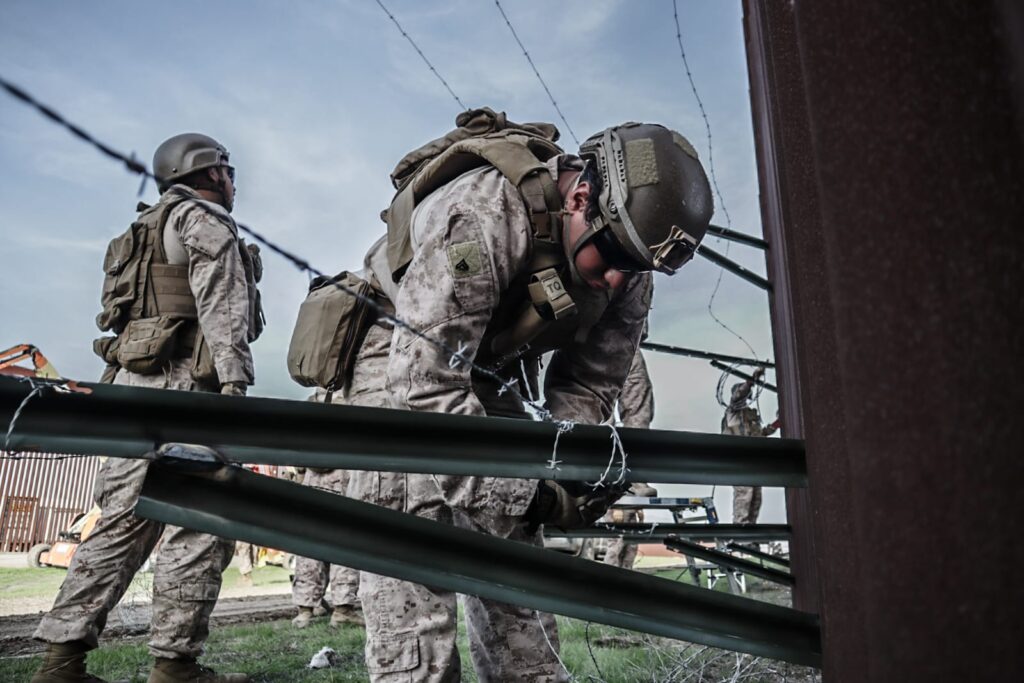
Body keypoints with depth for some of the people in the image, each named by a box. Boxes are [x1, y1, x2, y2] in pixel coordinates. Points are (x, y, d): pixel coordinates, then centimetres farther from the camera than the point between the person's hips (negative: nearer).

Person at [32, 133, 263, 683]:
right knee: (198, 523, -8)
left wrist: (121, 392, 22)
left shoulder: (145, 231, 30)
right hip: (185, 381, -9)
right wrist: (234, 379, -21)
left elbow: (122, 317, 25)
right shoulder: (204, 218, 1)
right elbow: (220, 301, -13)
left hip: (130, 381, 9)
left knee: (124, 521, 7)